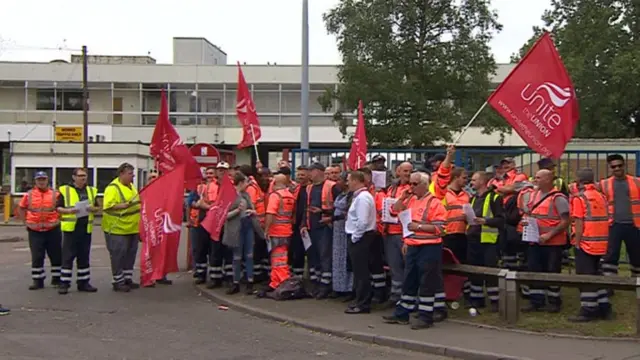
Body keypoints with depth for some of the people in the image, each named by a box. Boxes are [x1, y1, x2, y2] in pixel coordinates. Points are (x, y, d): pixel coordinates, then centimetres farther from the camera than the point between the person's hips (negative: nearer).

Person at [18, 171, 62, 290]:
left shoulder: (55, 194, -2)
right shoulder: (29, 194, 3)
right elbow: (21, 208, 14)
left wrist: (58, 220, 0)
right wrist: (26, 222, 7)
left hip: (53, 230, -1)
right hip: (35, 231, 1)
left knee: (56, 255, 5)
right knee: (37, 257, 3)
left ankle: (56, 279, 19)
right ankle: (37, 281, 11)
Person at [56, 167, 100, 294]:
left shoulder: (91, 191, 13)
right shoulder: (65, 190, 1)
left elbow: (97, 208, 15)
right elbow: (58, 208, -1)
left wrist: (93, 209, -7)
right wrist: (69, 210, -19)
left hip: (86, 228, 4)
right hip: (70, 228, -4)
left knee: (84, 257, 10)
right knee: (68, 256, -3)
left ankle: (83, 282, 18)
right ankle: (64, 283, 3)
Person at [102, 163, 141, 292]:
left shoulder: (131, 186, 14)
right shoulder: (113, 188, -14)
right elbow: (107, 206, -22)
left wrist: (140, 202, 9)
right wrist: (124, 205, -28)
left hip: (132, 228, 8)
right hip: (118, 229, -8)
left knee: (130, 255, 14)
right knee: (118, 256, -1)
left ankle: (128, 279, 24)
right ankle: (118, 282, 8)